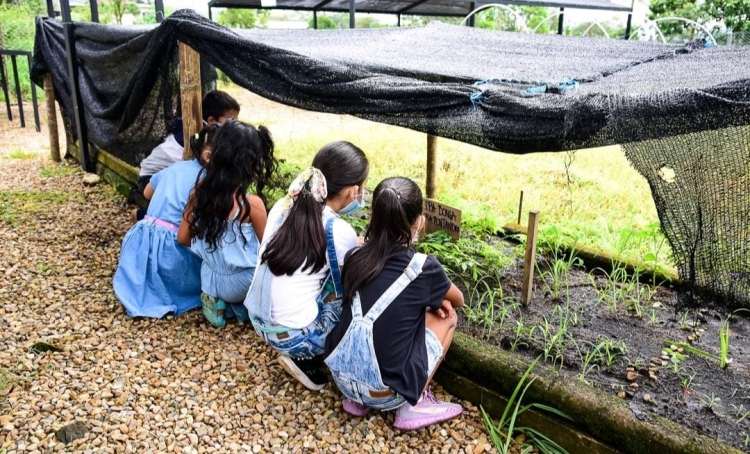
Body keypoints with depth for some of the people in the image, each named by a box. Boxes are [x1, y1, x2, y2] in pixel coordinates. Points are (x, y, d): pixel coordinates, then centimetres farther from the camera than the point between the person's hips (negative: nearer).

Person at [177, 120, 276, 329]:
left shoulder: (200, 190, -9)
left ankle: (219, 299, 9)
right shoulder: (252, 203, -25)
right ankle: (236, 304, 5)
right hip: (239, 285, -6)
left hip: (209, 280, 6)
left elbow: (183, 238, 1)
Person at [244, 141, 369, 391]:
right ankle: (307, 360, 8)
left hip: (259, 319, 7)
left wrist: (356, 246, 16)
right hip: (292, 336, -7)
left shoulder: (284, 205, 0)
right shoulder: (339, 232, -18)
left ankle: (305, 356, 16)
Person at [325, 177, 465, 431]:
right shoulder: (424, 268, -12)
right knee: (446, 316, 12)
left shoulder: (356, 258, -1)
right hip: (385, 393, -4)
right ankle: (413, 405, 12)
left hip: (342, 379, 5)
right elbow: (458, 301, 11)